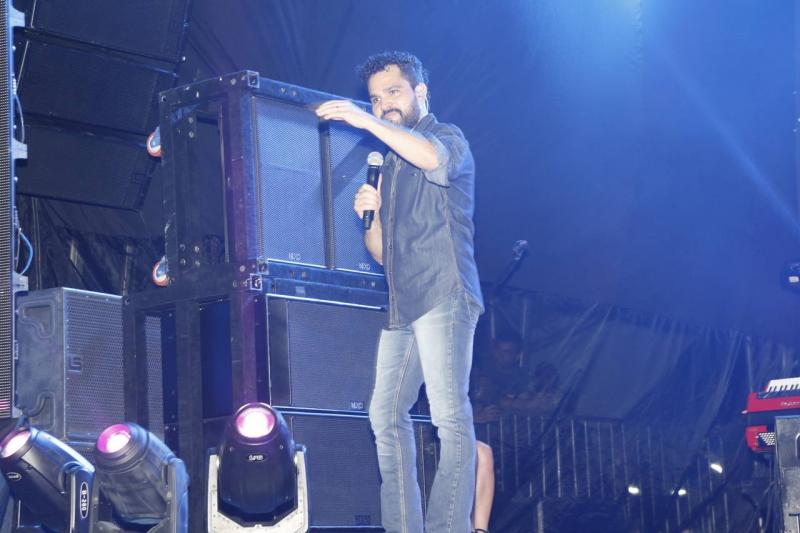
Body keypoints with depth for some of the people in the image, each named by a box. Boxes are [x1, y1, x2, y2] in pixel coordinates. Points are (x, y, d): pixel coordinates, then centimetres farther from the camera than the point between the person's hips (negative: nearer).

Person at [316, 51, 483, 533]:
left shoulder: (448, 137, 5)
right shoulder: (391, 163, 25)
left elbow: (438, 160, -24)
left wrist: (367, 122, -23)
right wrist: (371, 213, 3)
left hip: (443, 295, -8)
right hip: (401, 303, 9)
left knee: (450, 416, -13)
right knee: (386, 414, 5)